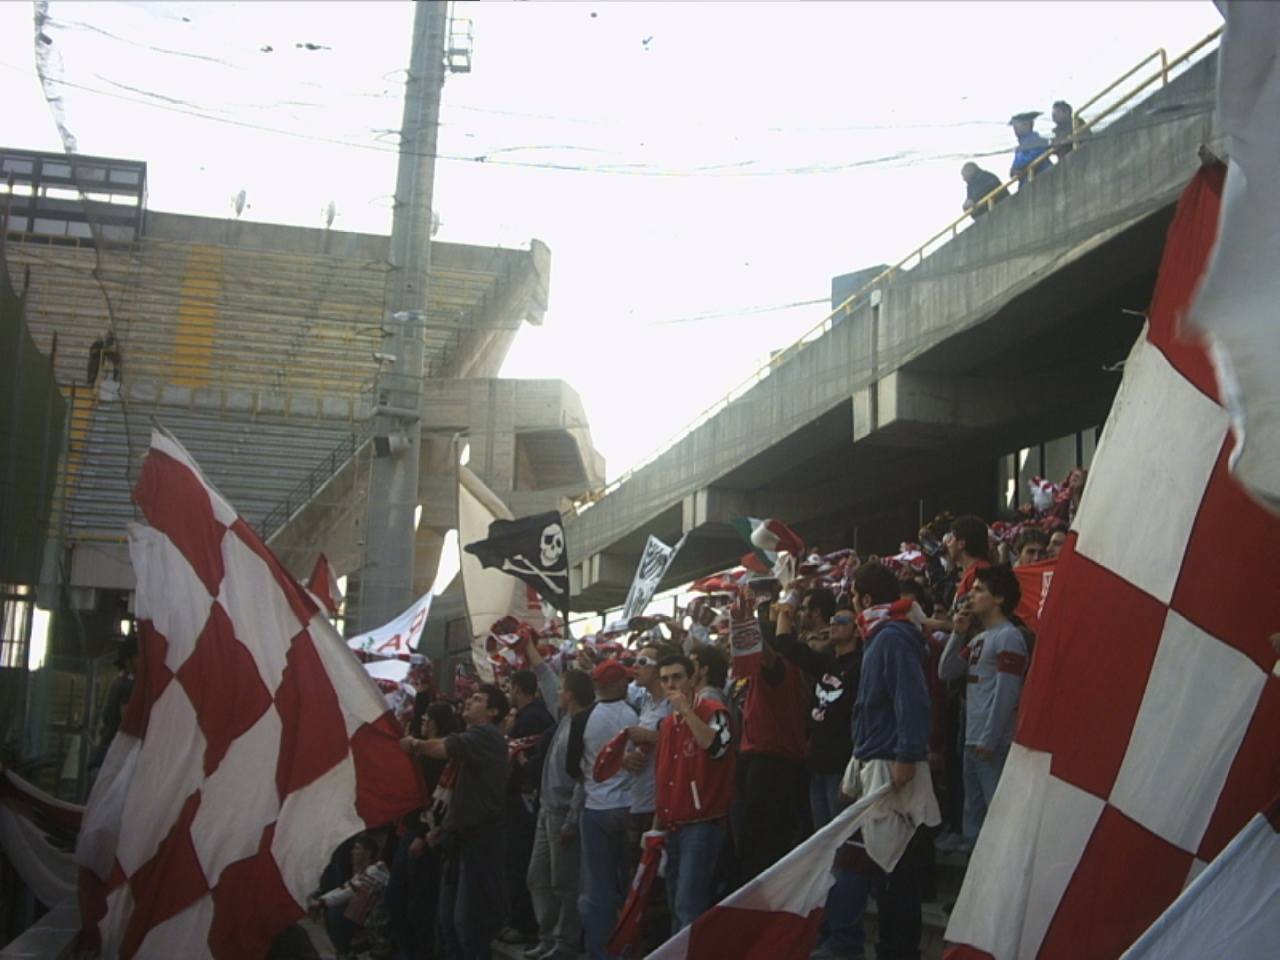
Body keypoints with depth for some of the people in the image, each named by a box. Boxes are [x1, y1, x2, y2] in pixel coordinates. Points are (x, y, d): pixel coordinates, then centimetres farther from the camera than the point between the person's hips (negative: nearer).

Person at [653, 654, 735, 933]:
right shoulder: (667, 723, 16)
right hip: (673, 826, 8)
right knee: (677, 907, 13)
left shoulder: (712, 710, -7)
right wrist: (657, 824, 21)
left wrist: (686, 709, -23)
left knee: (688, 905, -16)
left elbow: (716, 745, -29)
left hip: (702, 824, -8)